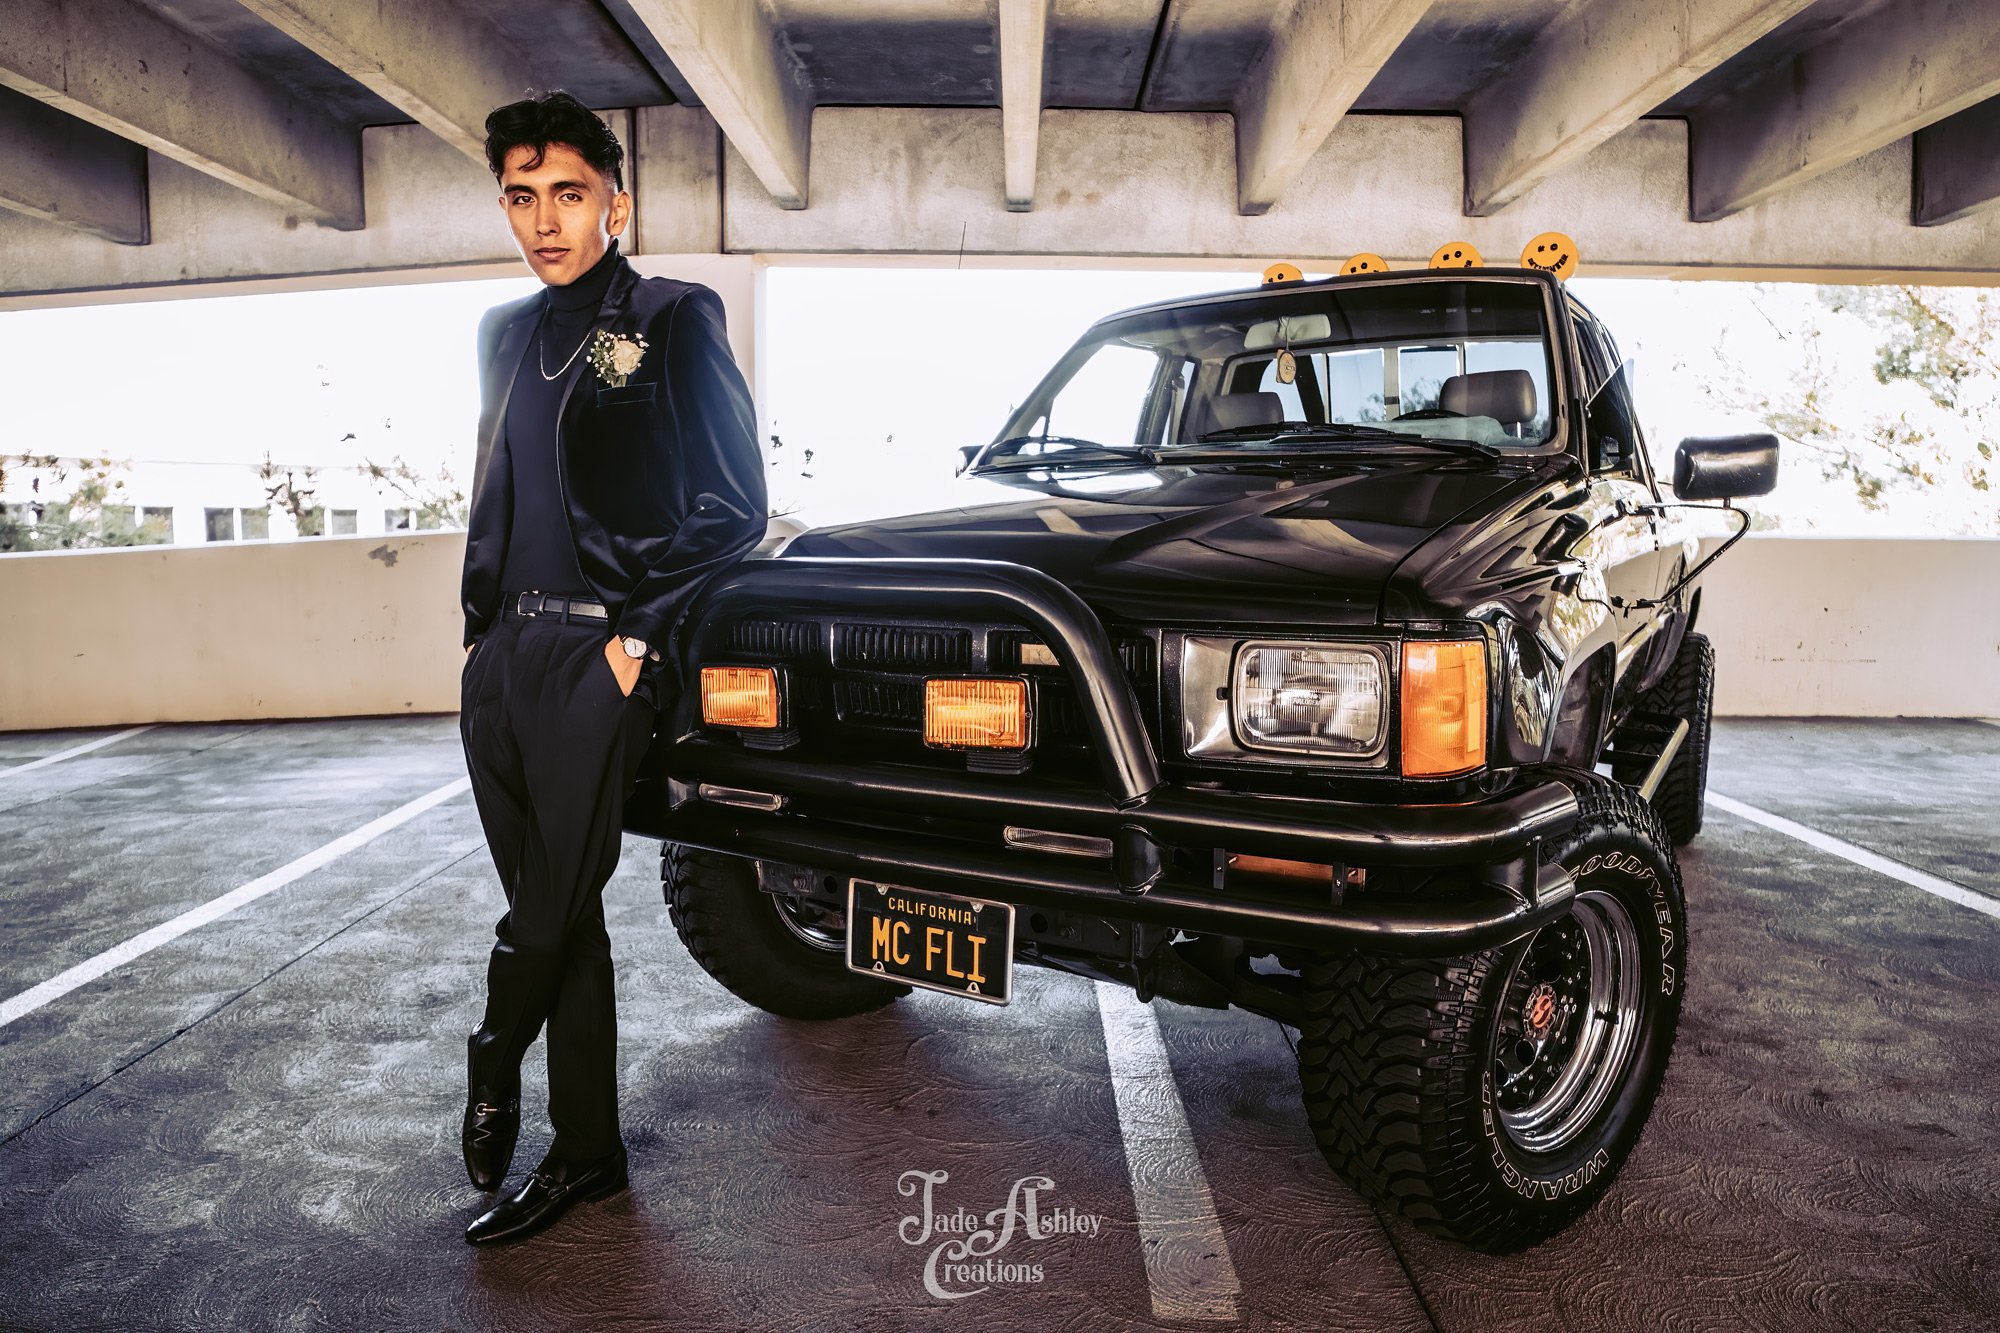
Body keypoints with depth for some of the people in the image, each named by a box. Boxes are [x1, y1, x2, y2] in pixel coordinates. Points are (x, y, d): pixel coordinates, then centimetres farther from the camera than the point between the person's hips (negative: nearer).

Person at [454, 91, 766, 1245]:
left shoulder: (676, 319, -1)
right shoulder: (508, 333, 18)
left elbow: (735, 506, -6)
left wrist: (643, 634, -10)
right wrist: (482, 622, 14)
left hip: (599, 655, -6)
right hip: (502, 658, 6)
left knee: (552, 907, -5)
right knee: (556, 912, 9)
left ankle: (494, 1065, 23)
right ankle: (588, 1152, 20)